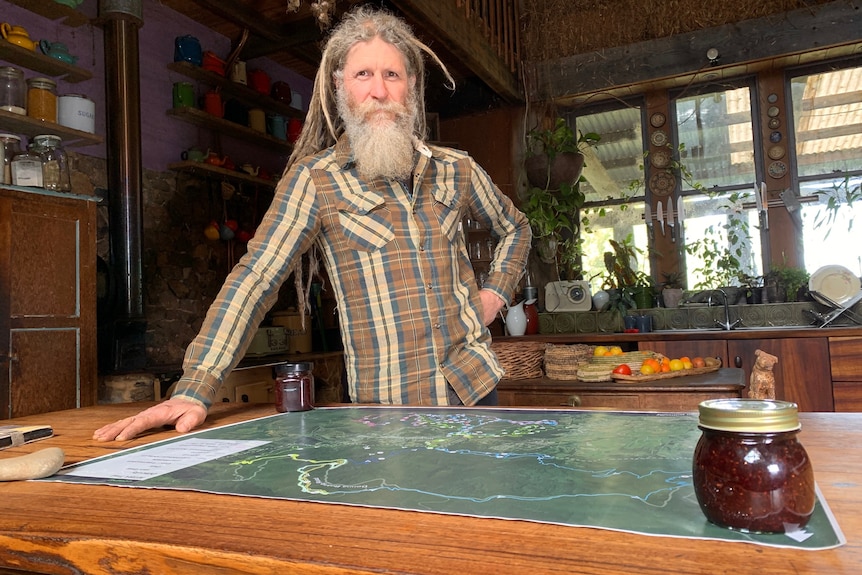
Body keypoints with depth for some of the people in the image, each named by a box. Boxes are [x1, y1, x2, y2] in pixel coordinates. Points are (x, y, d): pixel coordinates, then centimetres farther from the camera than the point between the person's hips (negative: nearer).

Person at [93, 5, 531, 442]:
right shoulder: (314, 180, -6)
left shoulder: (456, 169, 5)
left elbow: (515, 228, 23)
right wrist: (194, 392, -20)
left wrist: (495, 292, 7)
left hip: (474, 385, 4)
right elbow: (254, 280, -13)